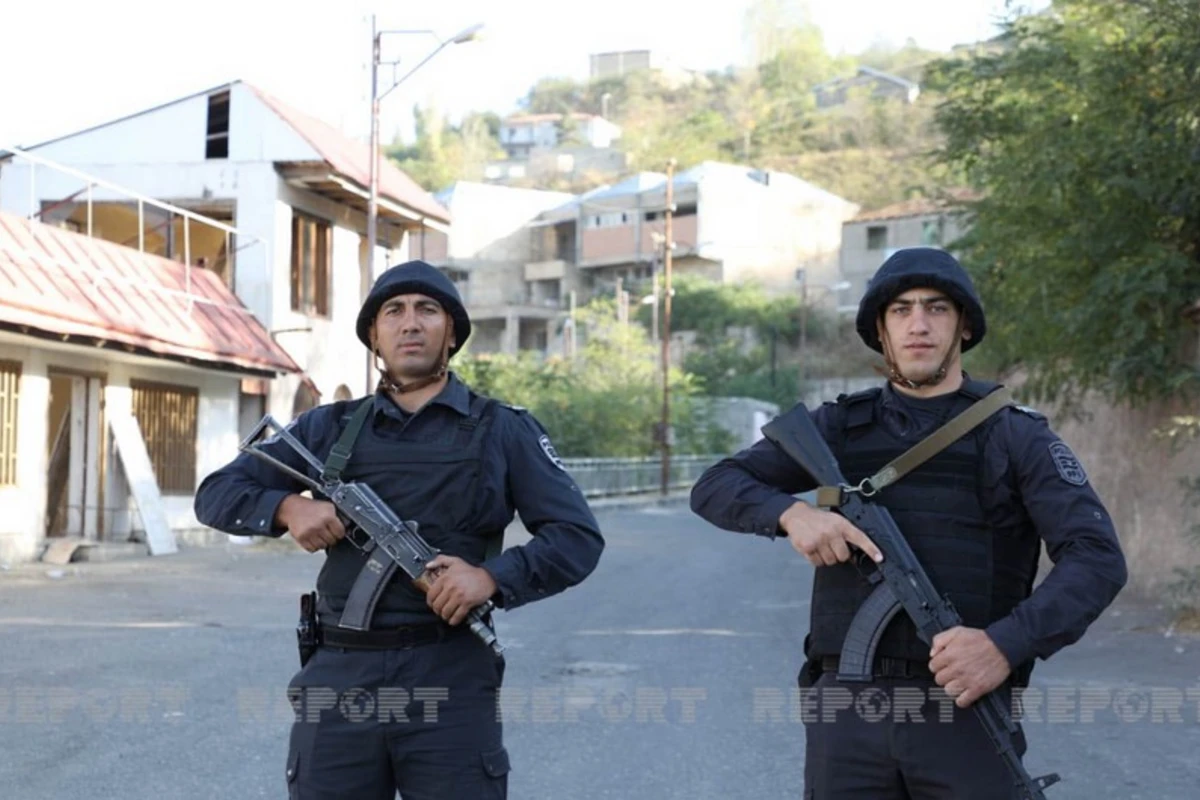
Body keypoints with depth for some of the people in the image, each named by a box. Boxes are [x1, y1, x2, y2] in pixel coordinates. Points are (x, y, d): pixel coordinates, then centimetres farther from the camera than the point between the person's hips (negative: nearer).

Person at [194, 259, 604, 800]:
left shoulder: (503, 431, 6)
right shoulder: (329, 428, 12)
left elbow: (578, 537, 0)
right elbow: (217, 493, 12)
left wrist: (493, 577, -17)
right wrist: (287, 507, -9)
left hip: (452, 680, -2)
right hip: (339, 678, 2)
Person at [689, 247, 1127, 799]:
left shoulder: (1016, 438, 3)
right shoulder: (840, 428, 10)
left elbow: (1097, 559, -8)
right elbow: (714, 488, 6)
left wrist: (1007, 644, -25)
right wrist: (790, 512, -16)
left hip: (968, 712, -1)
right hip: (848, 713, 2)